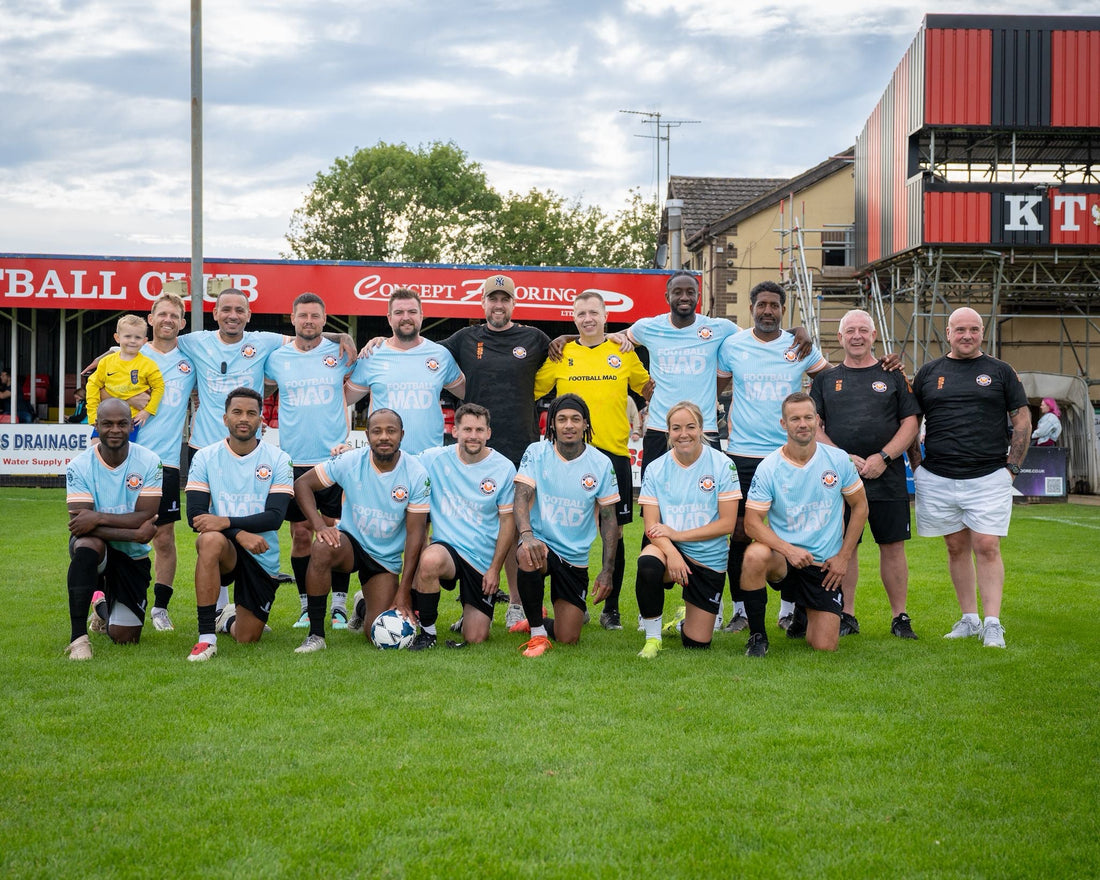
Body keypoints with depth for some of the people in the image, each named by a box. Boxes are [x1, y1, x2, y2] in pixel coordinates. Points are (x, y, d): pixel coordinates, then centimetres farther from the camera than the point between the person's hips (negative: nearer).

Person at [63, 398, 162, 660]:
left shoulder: (149, 462, -11)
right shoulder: (79, 466, -13)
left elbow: (145, 517, -18)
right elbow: (80, 526, -21)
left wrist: (98, 517, -30)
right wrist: (135, 533, -29)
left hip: (132, 556, 1)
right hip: (95, 549, -1)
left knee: (125, 637, -4)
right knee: (88, 544, -40)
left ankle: (103, 607, 35)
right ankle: (78, 637, -32)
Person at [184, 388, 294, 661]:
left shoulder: (278, 460, -4)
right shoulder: (205, 457, -2)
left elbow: (275, 517, -14)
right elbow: (195, 515, -11)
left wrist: (224, 521, -27)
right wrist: (240, 534, -26)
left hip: (261, 557, 1)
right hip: (225, 551, -1)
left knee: (247, 638, 1)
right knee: (210, 540, -38)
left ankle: (228, 619, 42)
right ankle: (207, 638, -31)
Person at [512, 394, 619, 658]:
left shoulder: (601, 464, -2)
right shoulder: (536, 453, -5)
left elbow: (609, 519, 2)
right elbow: (521, 496, -14)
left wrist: (608, 570, -5)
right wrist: (526, 534, -35)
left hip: (576, 559, 2)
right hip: (541, 543, -2)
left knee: (568, 639, -3)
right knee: (528, 555, -40)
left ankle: (539, 621, 35)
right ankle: (537, 633, -18)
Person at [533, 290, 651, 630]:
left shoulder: (623, 353, 7)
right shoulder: (560, 355, 6)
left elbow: (649, 388, 19)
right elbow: (532, 391, 12)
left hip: (614, 452, 0)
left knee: (614, 531, 3)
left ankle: (611, 608, 12)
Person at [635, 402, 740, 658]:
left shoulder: (722, 465, -8)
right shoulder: (656, 469, -3)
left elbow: (727, 523, -11)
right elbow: (651, 526, -8)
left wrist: (678, 534, -17)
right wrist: (671, 552, -28)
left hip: (709, 559, 0)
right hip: (670, 549, 0)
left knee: (696, 643, 0)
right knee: (648, 563, -38)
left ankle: (686, 618, 38)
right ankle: (652, 636, -15)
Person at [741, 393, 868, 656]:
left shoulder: (838, 459, -3)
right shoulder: (768, 467, -9)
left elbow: (860, 506, 7)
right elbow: (752, 523, -11)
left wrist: (844, 557, 0)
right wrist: (789, 550, -26)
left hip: (825, 565, 2)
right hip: (782, 558, -2)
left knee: (824, 647, -7)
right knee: (755, 555, -38)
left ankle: (804, 611, 32)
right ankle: (757, 635, -15)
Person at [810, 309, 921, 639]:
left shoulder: (893, 376, 10)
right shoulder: (826, 379, 12)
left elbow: (911, 423, 4)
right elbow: (813, 426, 4)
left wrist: (882, 457, -10)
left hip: (888, 477, 0)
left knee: (892, 547, 1)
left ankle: (900, 617, 8)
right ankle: (846, 615, 11)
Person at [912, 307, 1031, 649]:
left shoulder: (1000, 371, 6)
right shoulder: (929, 373, 9)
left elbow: (1022, 420, 6)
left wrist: (1012, 467, 0)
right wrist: (917, 465, 6)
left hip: (989, 478, -2)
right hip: (938, 479, 2)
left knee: (987, 547, -8)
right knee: (957, 548, 9)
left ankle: (992, 624, -4)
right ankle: (969, 619, 17)